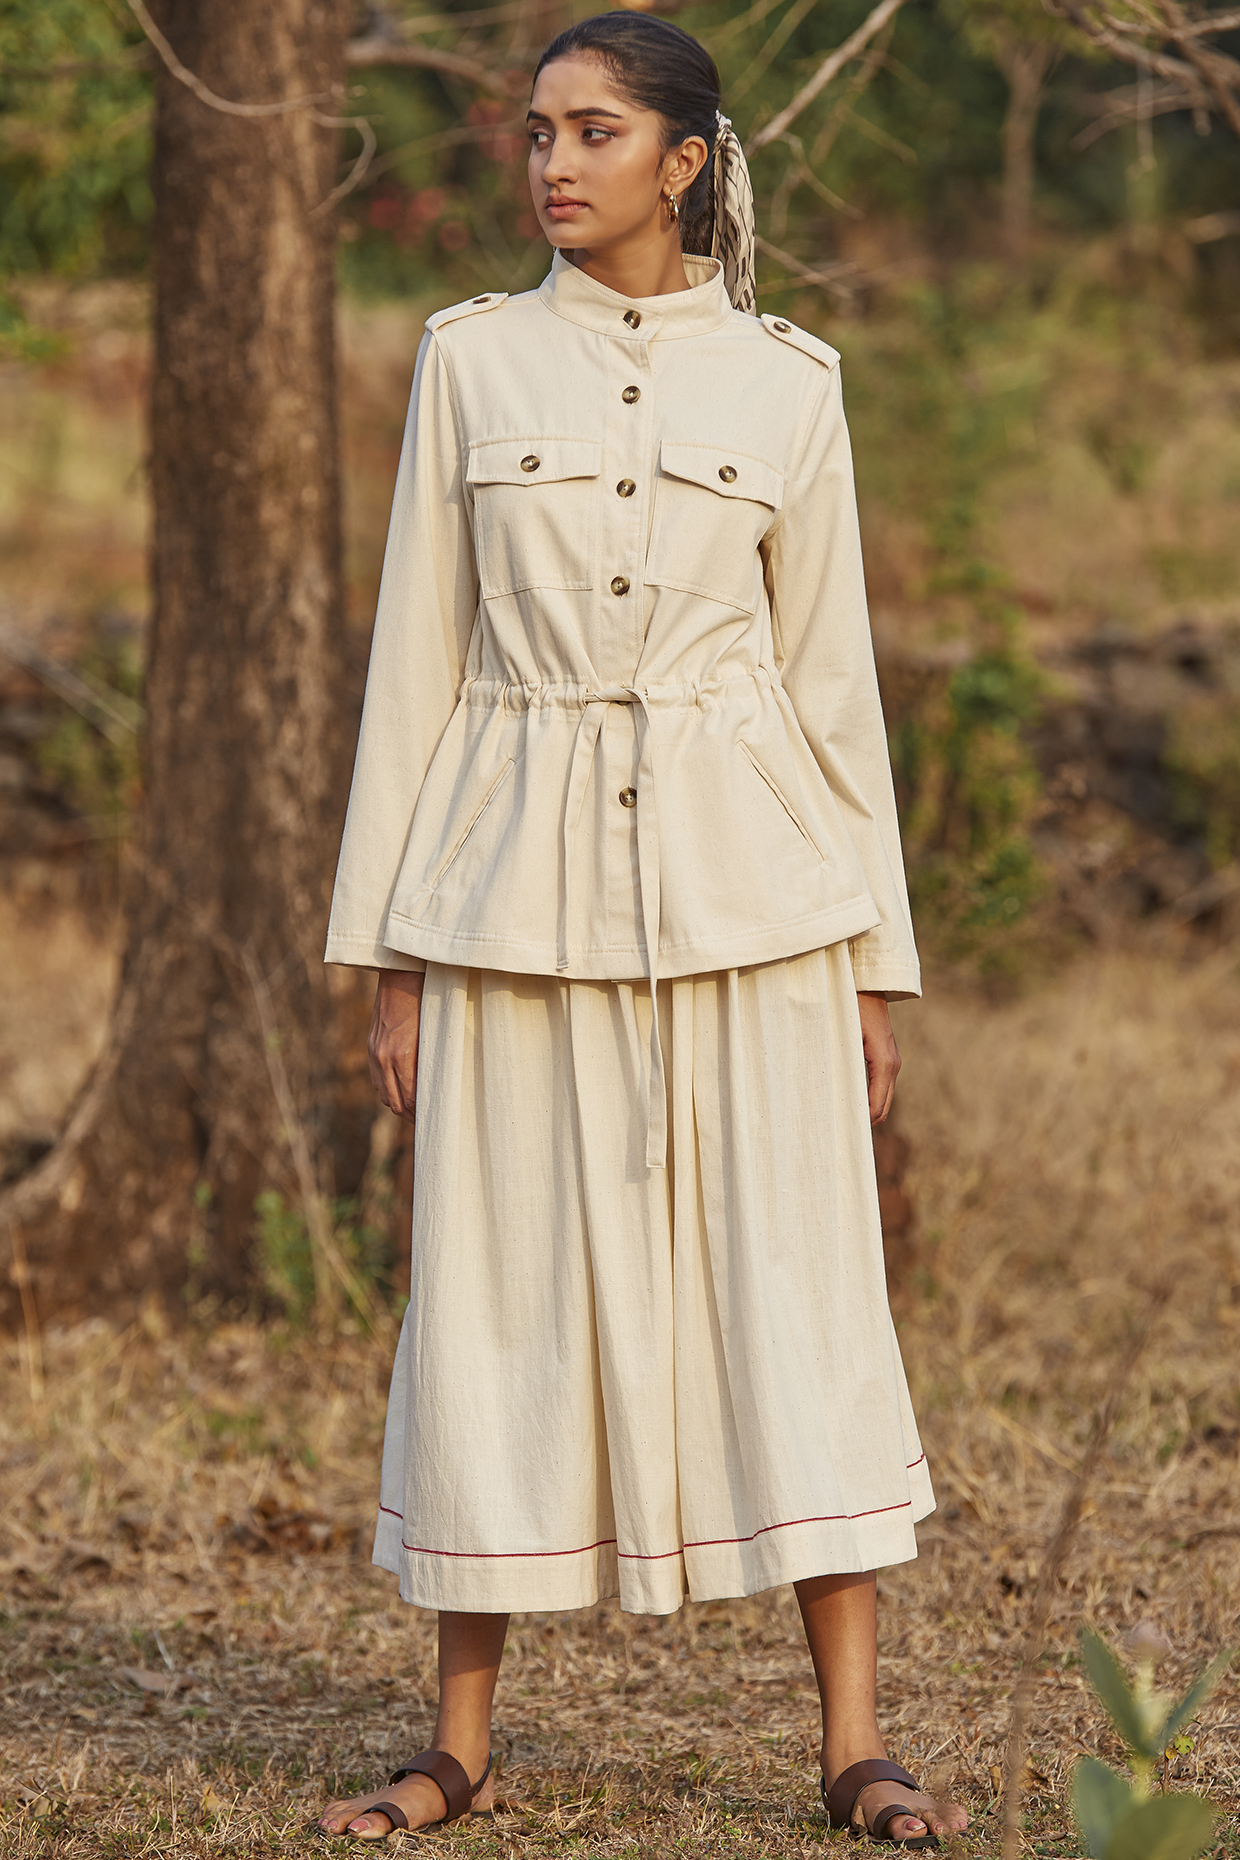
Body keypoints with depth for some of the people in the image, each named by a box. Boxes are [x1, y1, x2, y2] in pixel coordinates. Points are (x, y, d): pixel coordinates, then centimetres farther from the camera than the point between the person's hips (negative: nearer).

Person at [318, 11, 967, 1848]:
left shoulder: (785, 382, 4)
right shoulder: (473, 361, 5)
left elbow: (831, 672, 8)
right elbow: (419, 653, 6)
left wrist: (876, 958, 6)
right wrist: (390, 952, 2)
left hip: (747, 880, 0)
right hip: (518, 884, 1)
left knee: (795, 1285, -1)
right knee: (502, 1298, 3)